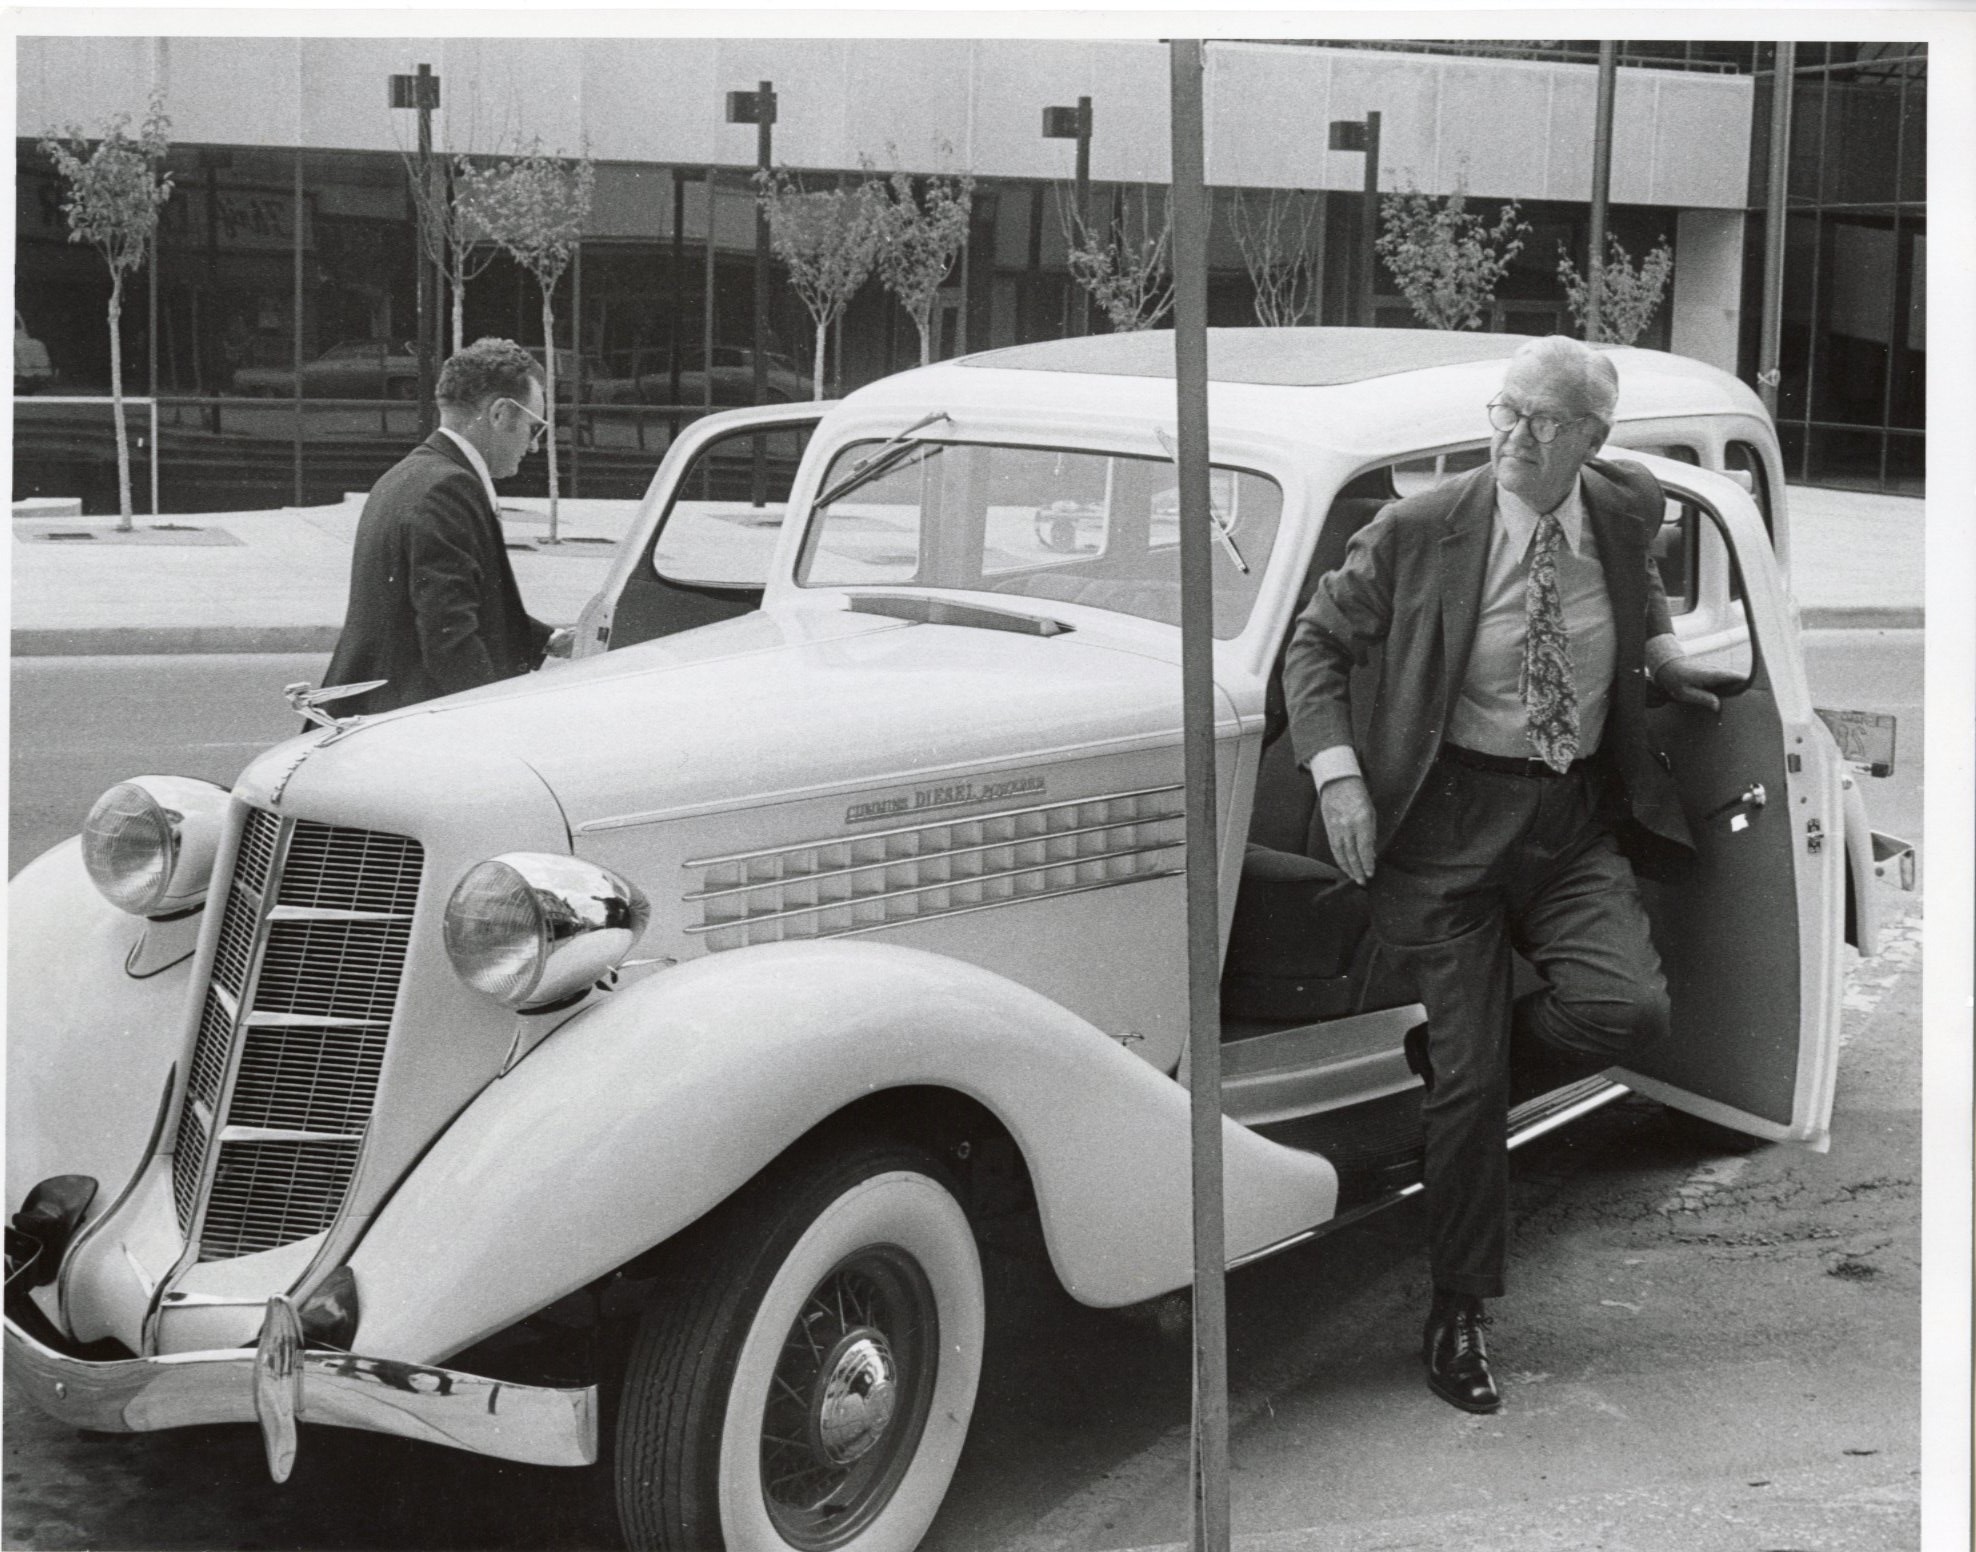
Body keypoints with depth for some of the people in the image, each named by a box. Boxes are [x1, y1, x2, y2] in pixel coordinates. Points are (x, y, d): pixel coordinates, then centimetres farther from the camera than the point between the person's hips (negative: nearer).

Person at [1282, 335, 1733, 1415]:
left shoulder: (1628, 509, 3)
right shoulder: (1419, 532, -8)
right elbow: (1318, 640, 1)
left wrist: (1657, 646, 10)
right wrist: (1335, 769, -11)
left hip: (1577, 820, 3)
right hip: (1449, 819, -3)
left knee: (1628, 1007, -22)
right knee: (1468, 1080, -3)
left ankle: (1452, 1057, 10)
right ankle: (1457, 1316, 14)